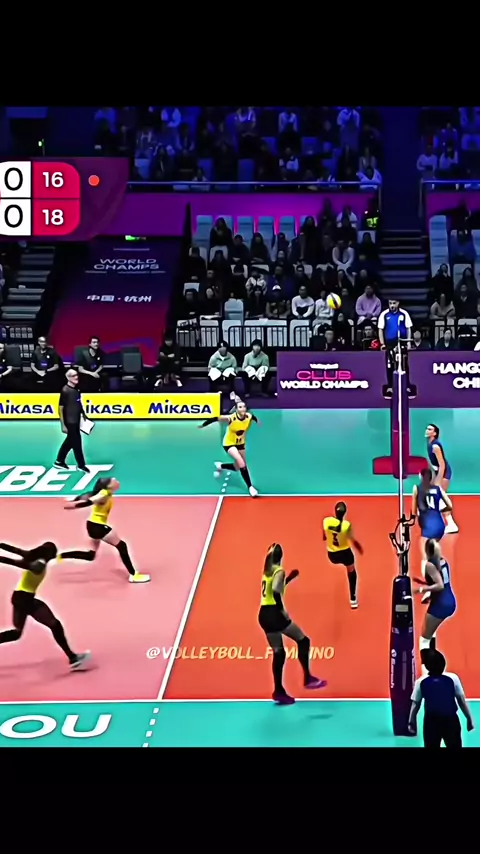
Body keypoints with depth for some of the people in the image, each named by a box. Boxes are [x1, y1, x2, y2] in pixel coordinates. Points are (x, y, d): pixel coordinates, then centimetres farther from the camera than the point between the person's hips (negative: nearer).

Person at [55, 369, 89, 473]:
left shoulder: (76, 389, 5)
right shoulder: (65, 391, -18)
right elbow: (60, 408, -17)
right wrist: (63, 425, -18)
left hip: (76, 421, 8)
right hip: (69, 422, -8)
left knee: (70, 441, 17)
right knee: (76, 442, 2)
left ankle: (59, 461, 30)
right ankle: (81, 465, 15)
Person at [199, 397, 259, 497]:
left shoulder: (249, 416, -21)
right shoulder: (230, 418, -33)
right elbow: (215, 418, -24)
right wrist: (203, 425, -17)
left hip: (240, 443, 5)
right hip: (229, 443, -5)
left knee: (238, 468, 15)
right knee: (242, 464, -21)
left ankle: (220, 466, 43)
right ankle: (250, 487, -9)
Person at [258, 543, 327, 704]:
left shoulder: (267, 571, 14)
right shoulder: (279, 571, -9)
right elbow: (276, 591, -25)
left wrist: (289, 578, 28)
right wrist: (282, 610, -19)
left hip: (264, 614, 8)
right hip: (273, 613, -8)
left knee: (278, 652, 12)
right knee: (303, 640, 4)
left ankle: (279, 691, 12)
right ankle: (307, 678, -2)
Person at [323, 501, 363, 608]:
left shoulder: (326, 521, -17)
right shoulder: (347, 525, -25)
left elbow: (324, 537, 0)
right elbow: (353, 541, -13)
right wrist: (360, 549, 8)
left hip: (332, 554, 2)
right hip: (344, 552, -2)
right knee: (351, 572, 24)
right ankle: (353, 600, 24)